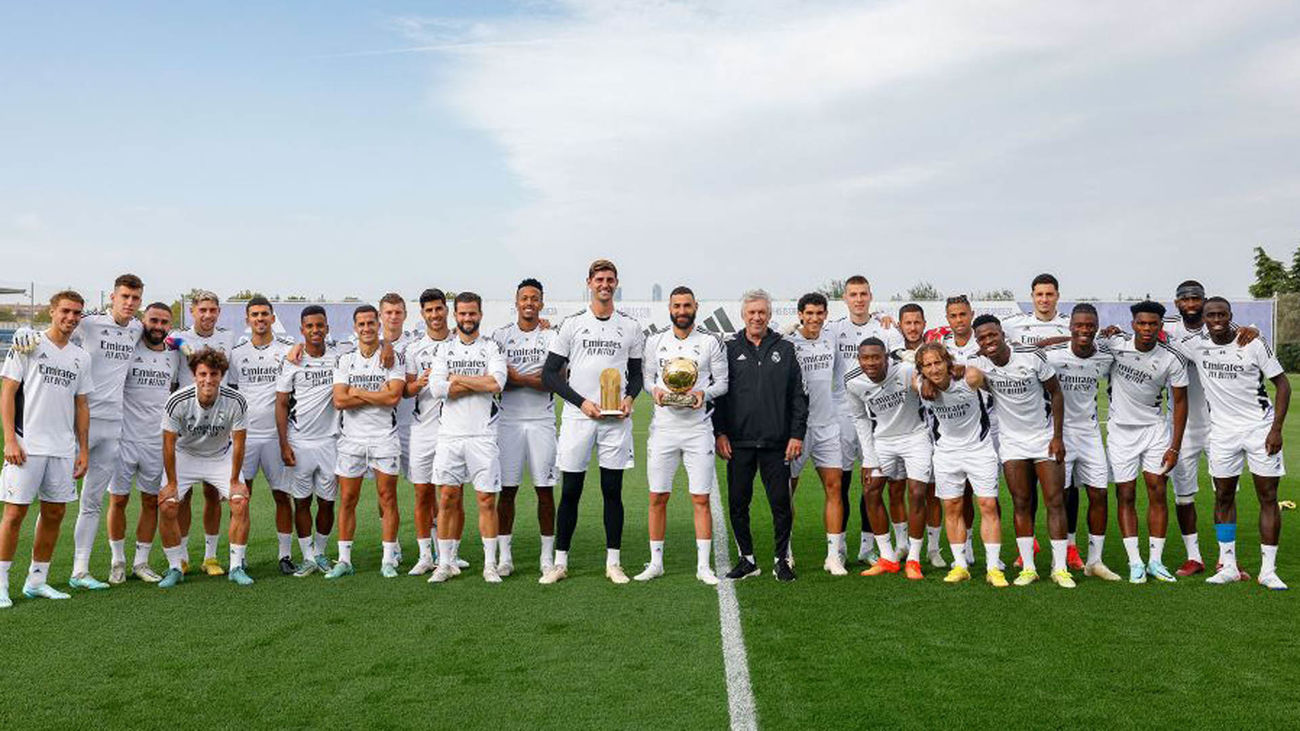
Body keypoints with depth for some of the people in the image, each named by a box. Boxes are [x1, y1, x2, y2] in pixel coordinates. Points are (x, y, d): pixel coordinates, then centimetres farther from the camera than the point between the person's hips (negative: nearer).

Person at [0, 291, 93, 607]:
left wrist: (84, 450, 11)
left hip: (63, 448, 5)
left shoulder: (81, 357, 13)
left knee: (54, 513, 8)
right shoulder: (28, 346, 0)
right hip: (27, 445, -5)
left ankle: (36, 581, 19)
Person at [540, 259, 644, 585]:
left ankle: (614, 563, 14)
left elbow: (636, 372, 16)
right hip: (577, 417, -1)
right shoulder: (571, 324, 4)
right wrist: (582, 402, -9)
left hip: (616, 419, 1)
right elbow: (550, 374, 2)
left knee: (612, 491, 5)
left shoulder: (630, 327, 9)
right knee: (570, 491, 3)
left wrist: (629, 398, -5)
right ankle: (560, 562, 13)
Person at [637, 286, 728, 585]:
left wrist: (705, 394, -15)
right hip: (663, 427, 2)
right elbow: (647, 377, 15)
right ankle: (655, 563, 18)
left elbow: (723, 381, 4)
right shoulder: (655, 341, 8)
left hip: (698, 429, -2)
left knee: (701, 499, 0)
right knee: (658, 498, 5)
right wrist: (655, 390, -7)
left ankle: (703, 566, 10)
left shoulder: (710, 342, 1)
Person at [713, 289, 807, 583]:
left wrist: (797, 434, -1)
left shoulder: (785, 349, 8)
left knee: (781, 503, 2)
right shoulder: (730, 349, 7)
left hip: (777, 443, 0)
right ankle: (747, 559, 18)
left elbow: (799, 395, 6)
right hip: (739, 442, 1)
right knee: (737, 503, 5)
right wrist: (719, 433, -1)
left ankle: (782, 559, 16)